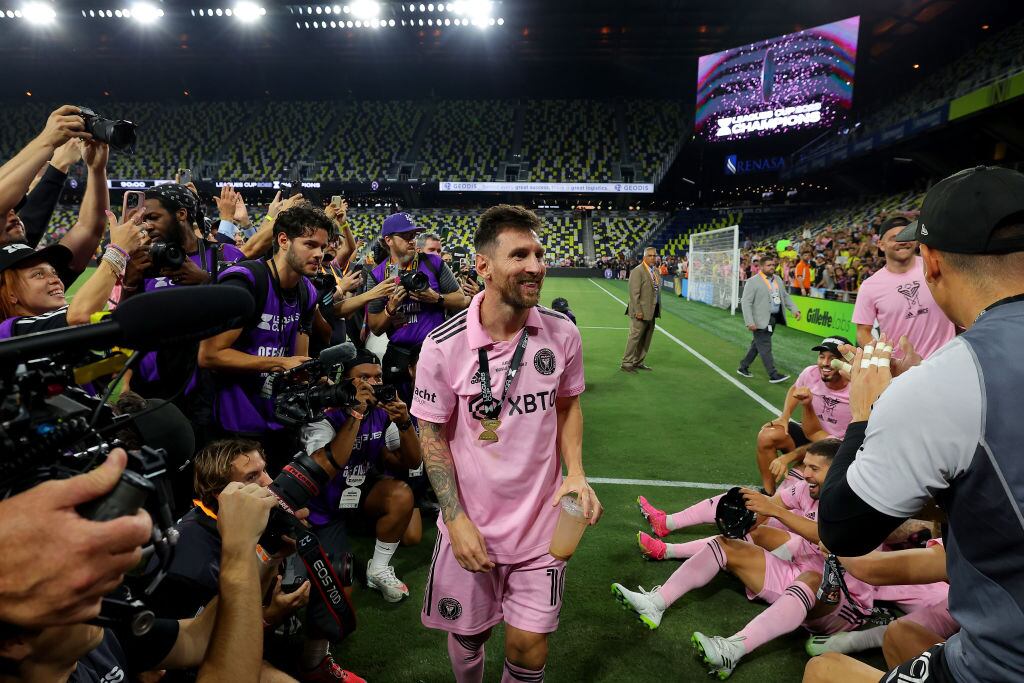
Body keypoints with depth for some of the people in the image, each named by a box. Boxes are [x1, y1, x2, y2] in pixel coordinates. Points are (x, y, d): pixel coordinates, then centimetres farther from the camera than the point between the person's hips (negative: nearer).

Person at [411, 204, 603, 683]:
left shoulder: (562, 333, -9)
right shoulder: (443, 346, -16)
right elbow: (432, 435, -6)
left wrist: (576, 473, -7)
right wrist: (456, 519, -11)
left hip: (542, 522, 1)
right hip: (470, 524, -1)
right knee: (468, 634, 18)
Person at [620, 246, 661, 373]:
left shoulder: (656, 271, 13)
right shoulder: (637, 271, -13)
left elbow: (657, 291, 17)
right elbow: (634, 293, -17)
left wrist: (658, 309, 12)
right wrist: (637, 311, -20)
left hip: (652, 312, 8)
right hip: (641, 312, -8)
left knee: (646, 339, 13)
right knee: (635, 337, -4)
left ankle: (638, 362, 23)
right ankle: (626, 363, 4)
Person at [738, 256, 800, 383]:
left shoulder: (778, 279, 11)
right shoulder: (753, 282, -11)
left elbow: (785, 296, 20)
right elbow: (746, 303, -14)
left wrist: (794, 309, 5)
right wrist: (750, 322, -20)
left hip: (774, 319, 8)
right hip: (761, 320, -8)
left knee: (758, 344, 16)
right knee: (765, 347, -3)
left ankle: (743, 367, 28)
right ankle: (773, 375, 3)